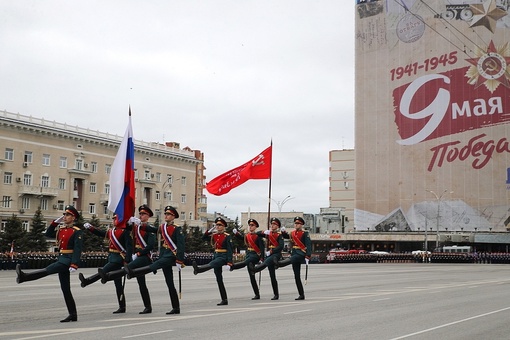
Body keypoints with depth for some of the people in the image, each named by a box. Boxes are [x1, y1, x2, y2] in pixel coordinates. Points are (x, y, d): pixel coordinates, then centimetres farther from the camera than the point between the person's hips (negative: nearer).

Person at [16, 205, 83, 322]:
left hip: (68, 260, -9)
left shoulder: (77, 232, -8)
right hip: (62, 259, 9)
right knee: (65, 289, 7)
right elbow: (48, 234, 23)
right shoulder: (61, 229, 15)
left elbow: (77, 250, -16)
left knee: (47, 270, -25)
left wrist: (74, 265, -25)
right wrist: (56, 222, 13)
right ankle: (73, 315, 9)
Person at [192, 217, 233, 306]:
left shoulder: (227, 236, -7)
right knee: (219, 279, 5)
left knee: (211, 264, -37)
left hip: (223, 257, -7)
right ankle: (224, 300, 8)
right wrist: (210, 230, -3)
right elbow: (204, 238, 8)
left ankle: (198, 269, -68)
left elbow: (230, 250, -12)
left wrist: (229, 262, -20)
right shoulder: (214, 235, 12)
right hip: (216, 256, 7)